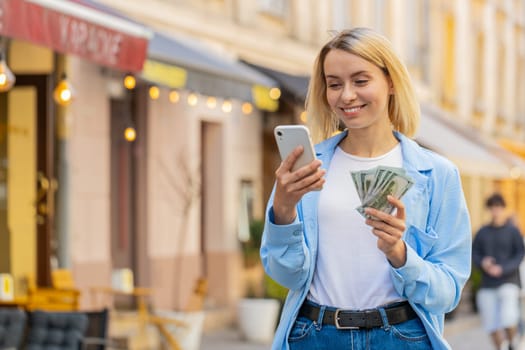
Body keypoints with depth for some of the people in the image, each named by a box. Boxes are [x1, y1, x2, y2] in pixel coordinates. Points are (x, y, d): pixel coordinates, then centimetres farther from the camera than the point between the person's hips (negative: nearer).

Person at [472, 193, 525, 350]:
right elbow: (474, 253, 12)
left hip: (508, 282, -4)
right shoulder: (483, 232, 8)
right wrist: (482, 262, -10)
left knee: (508, 319, -19)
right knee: (492, 324, 1)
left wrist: (502, 269, -16)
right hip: (487, 284, 4)